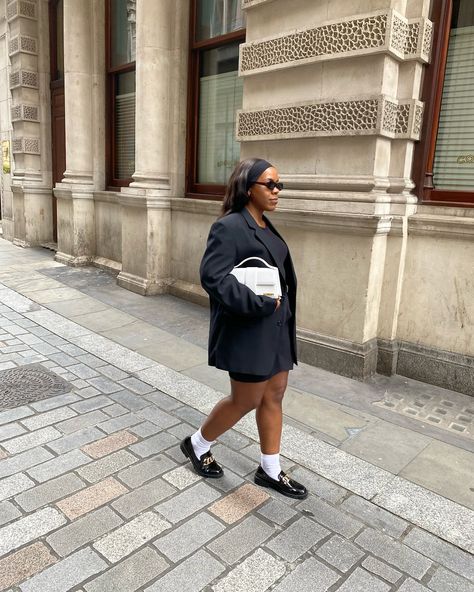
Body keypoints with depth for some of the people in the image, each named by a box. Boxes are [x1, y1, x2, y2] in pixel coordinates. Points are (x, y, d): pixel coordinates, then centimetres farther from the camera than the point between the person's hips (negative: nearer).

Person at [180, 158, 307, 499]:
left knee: (274, 397, 14)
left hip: (275, 328, 9)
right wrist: (261, 304, -23)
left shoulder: (266, 227, 12)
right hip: (247, 331, -9)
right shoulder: (229, 227, -16)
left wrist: (282, 310, 6)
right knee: (246, 401, 5)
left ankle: (271, 470, 31)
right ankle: (197, 445, 31)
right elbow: (213, 277, -24)